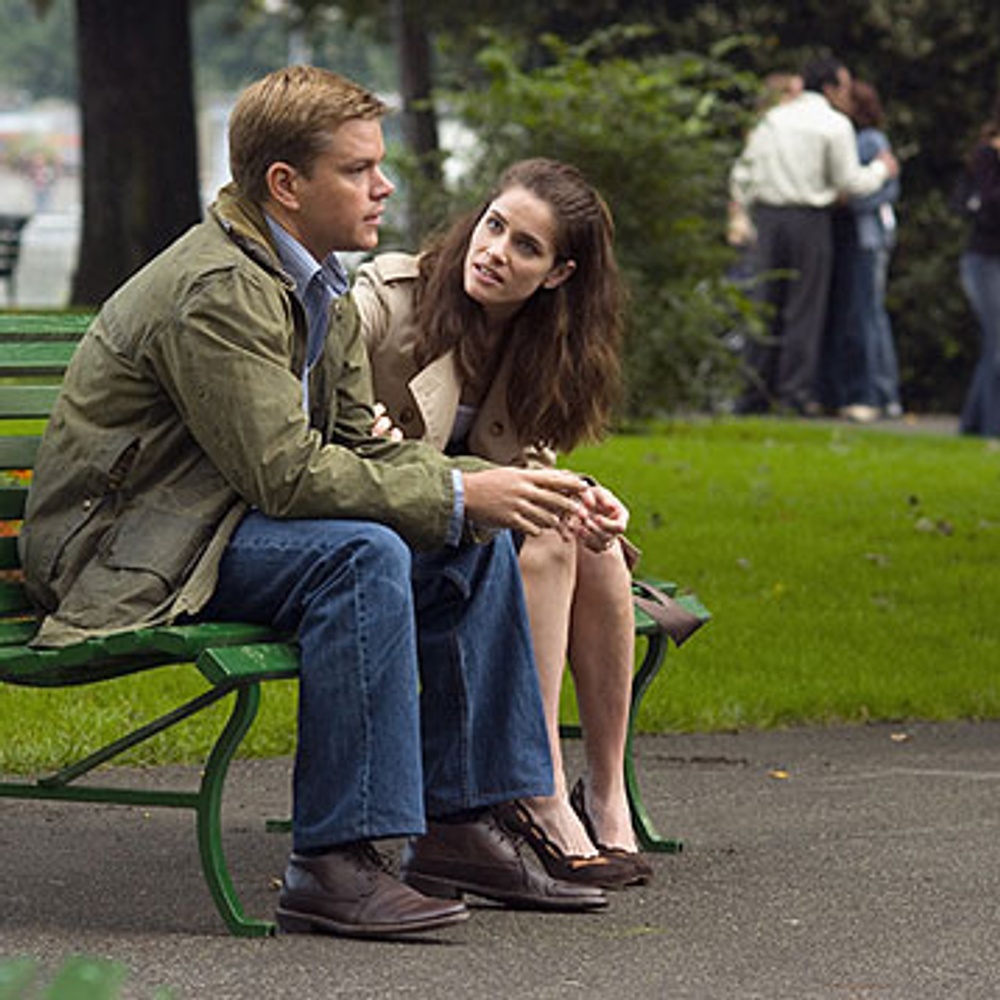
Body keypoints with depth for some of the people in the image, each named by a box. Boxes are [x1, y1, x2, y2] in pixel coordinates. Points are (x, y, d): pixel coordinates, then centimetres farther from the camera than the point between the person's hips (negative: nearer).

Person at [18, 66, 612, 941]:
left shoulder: (319, 290, 9)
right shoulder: (215, 290, -23)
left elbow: (363, 446, 8)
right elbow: (286, 472, -29)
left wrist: (500, 485, -9)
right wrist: (459, 496, -24)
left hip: (219, 523, 10)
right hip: (129, 557, -10)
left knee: (478, 547, 2)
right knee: (361, 555, -32)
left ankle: (459, 827, 6)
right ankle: (332, 865, -30)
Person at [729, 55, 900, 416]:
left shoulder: (772, 119, 13)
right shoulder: (835, 125, -4)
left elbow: (743, 171, 14)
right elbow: (850, 182, -4)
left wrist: (745, 204, 25)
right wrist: (882, 169, 13)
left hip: (768, 215, 5)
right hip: (809, 220, -5)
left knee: (766, 304, 8)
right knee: (804, 307, 0)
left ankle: (755, 393, 7)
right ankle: (796, 388, -4)